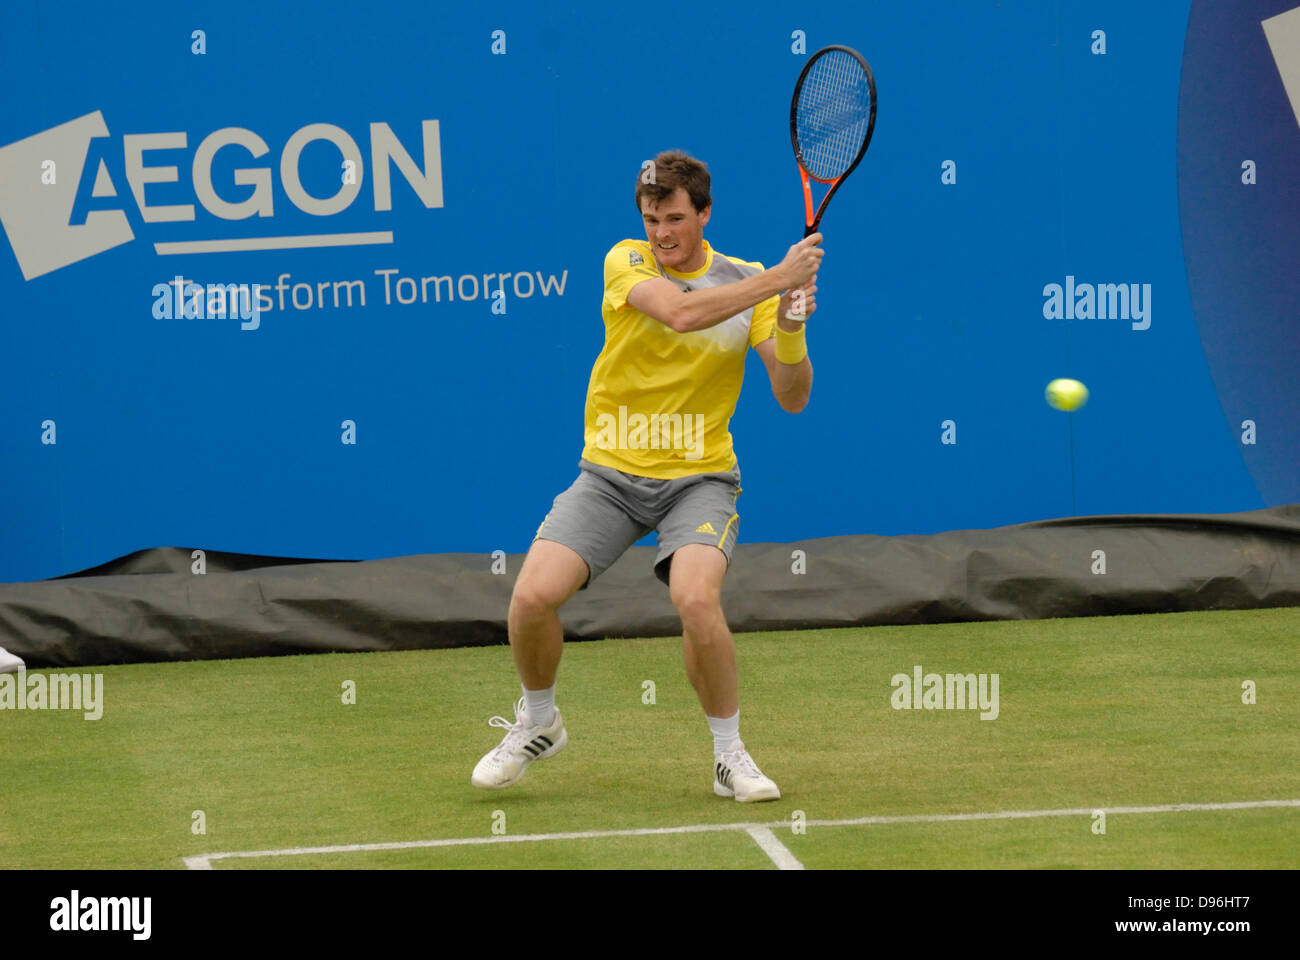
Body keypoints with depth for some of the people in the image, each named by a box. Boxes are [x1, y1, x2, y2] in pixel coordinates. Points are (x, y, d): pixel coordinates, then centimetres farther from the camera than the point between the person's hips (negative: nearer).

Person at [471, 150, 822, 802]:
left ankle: (730, 755, -8)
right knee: (533, 595, -17)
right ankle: (538, 723, 13)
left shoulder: (748, 284, 0)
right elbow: (680, 313, -26)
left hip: (699, 478, -1)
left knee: (696, 597, -29)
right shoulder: (626, 263, -4)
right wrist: (779, 277, -27)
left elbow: (791, 398, -5)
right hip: (611, 473, 1)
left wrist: (790, 328, -24)